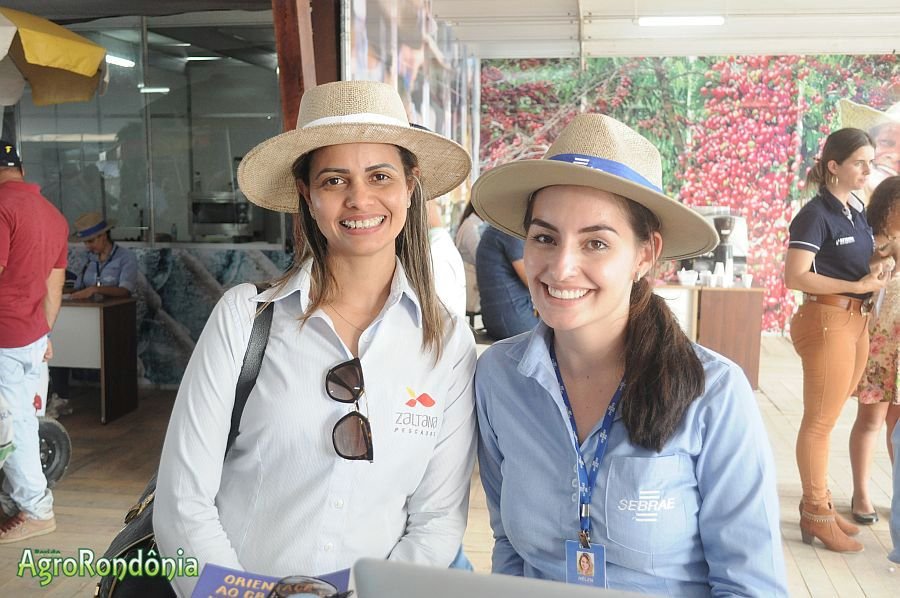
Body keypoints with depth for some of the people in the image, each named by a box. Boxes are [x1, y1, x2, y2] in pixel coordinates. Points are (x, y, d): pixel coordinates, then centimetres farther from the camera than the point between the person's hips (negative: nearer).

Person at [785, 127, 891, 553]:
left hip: (857, 321, 8)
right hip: (828, 320, -8)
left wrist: (875, 274, 4)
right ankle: (816, 515, 11)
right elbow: (795, 277, -19)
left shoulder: (858, 210, 13)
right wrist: (858, 286, -17)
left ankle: (818, 502, 25)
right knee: (820, 421, 0)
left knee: (827, 417, 14)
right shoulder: (816, 215, -11)